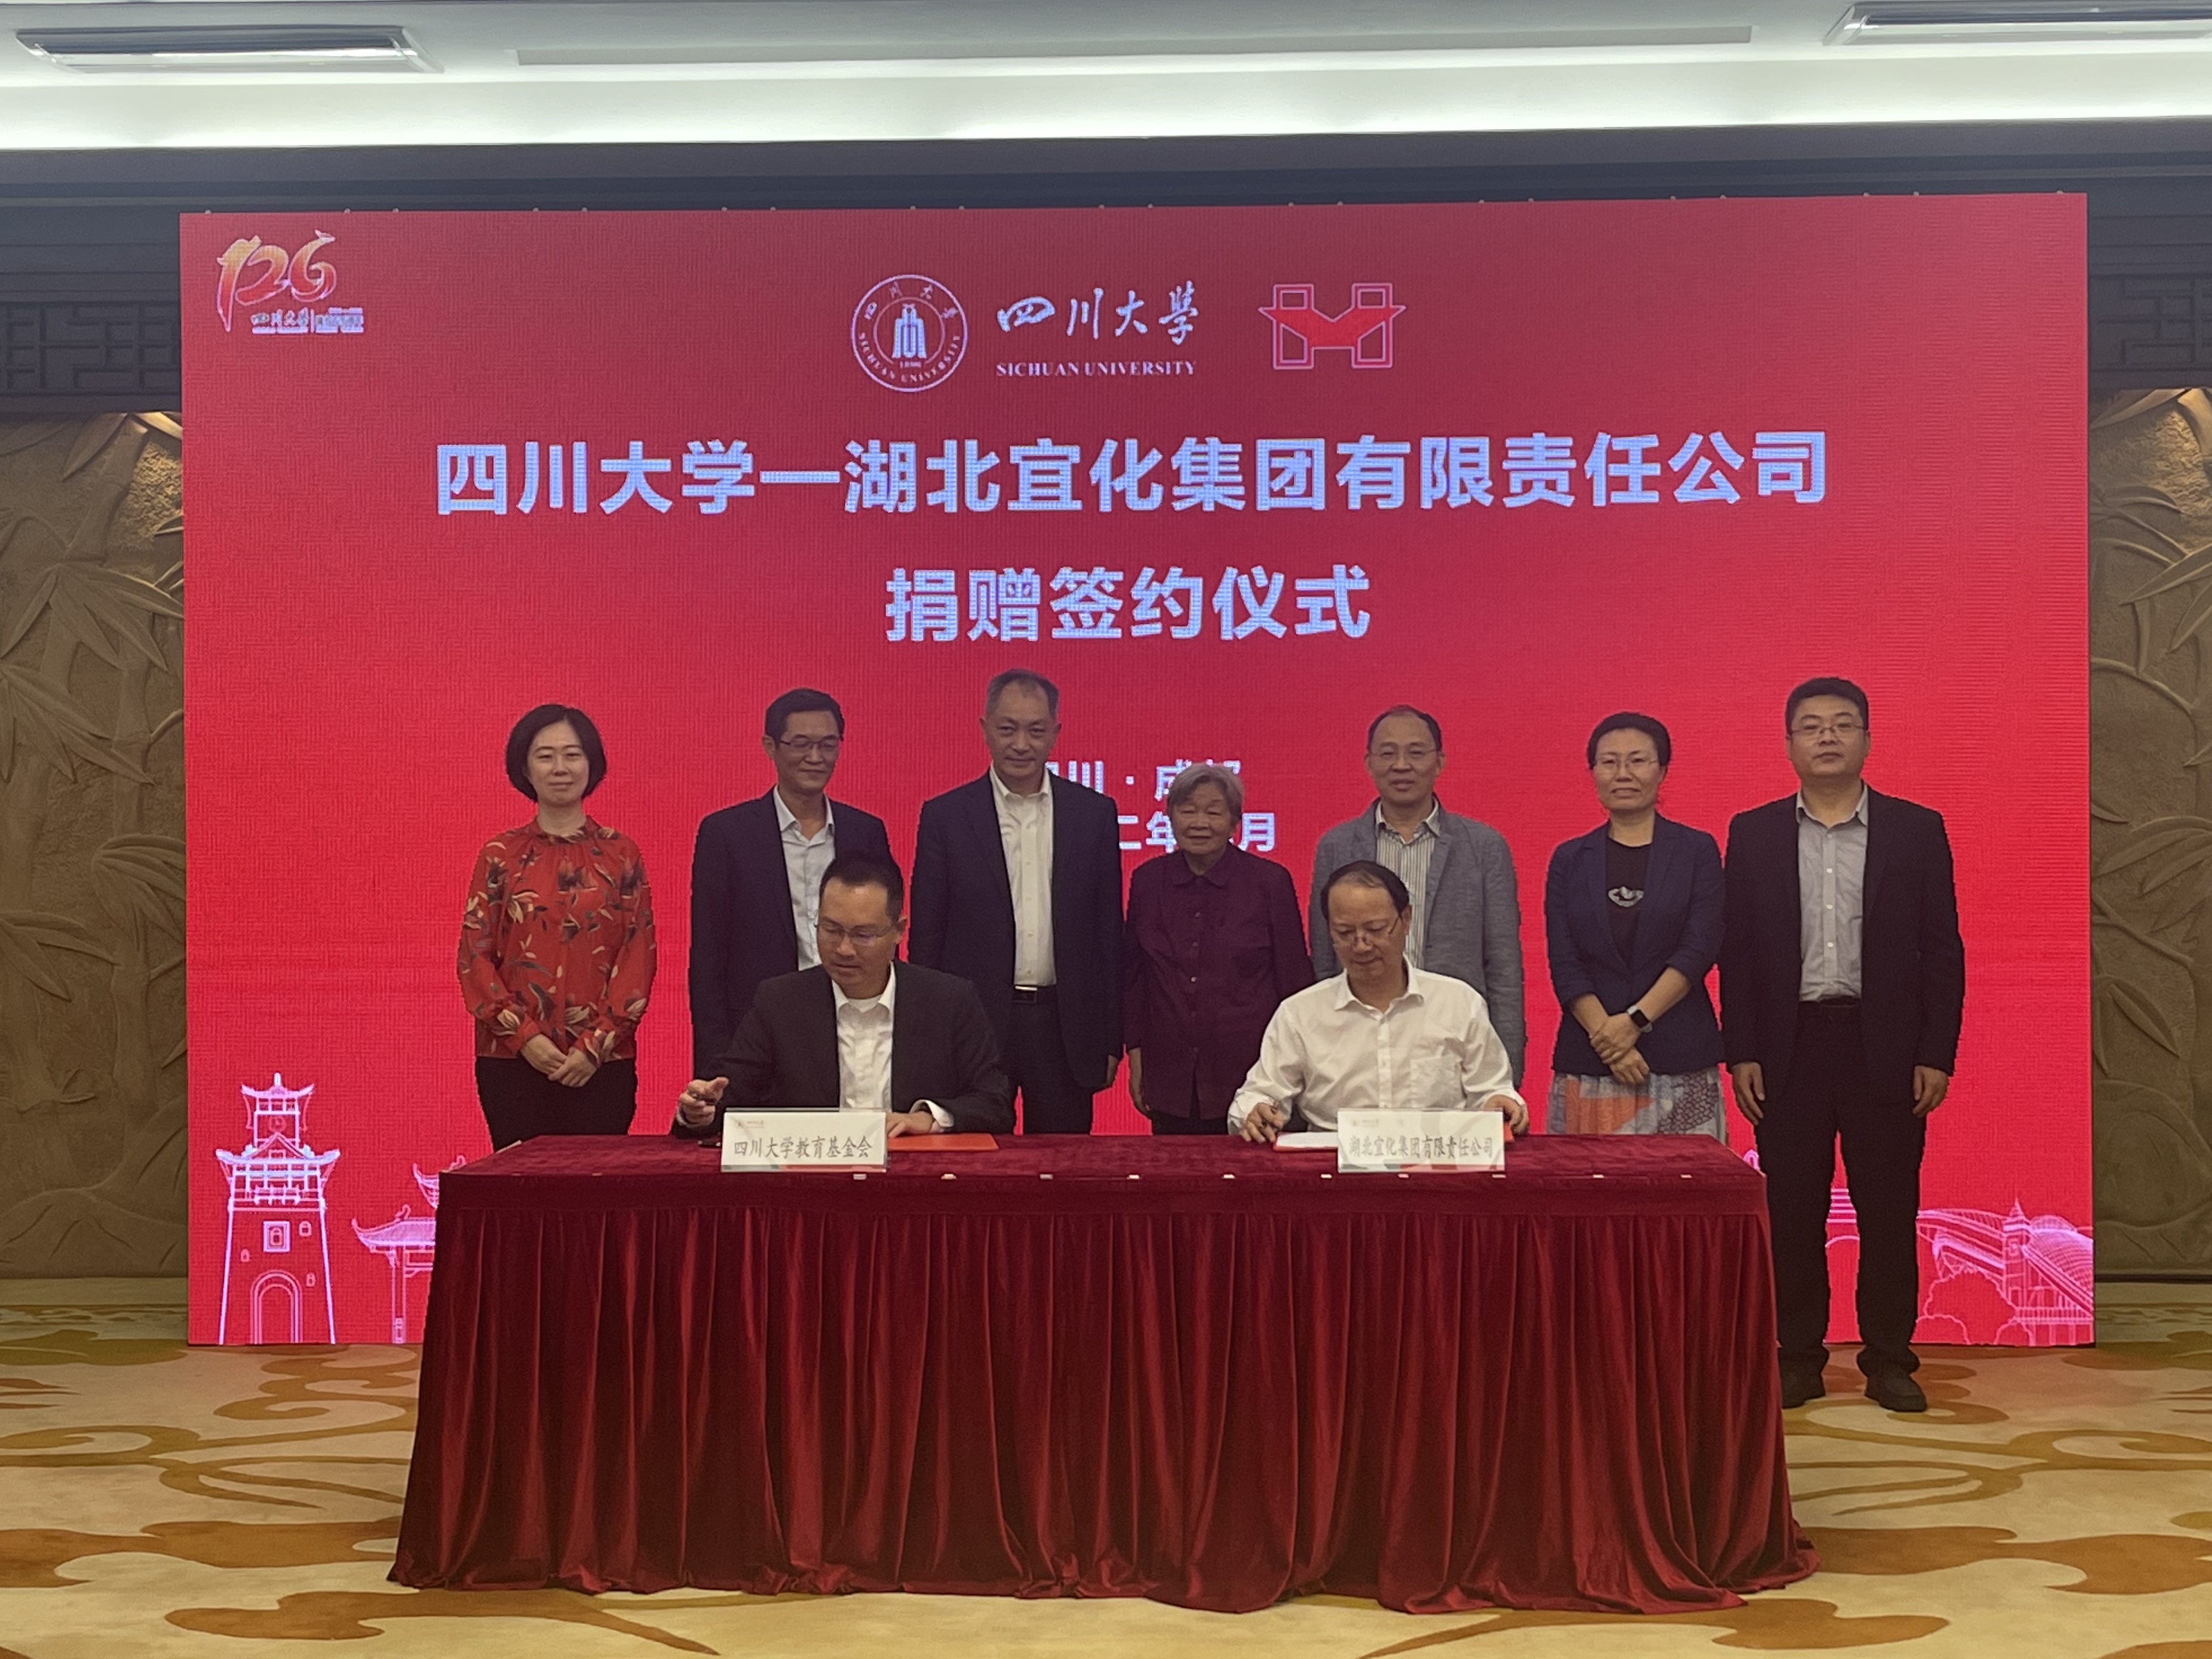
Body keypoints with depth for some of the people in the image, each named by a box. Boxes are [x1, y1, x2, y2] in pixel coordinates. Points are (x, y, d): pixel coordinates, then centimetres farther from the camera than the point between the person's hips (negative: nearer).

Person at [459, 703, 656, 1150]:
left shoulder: (621, 854, 6)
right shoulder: (500, 855, 6)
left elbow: (639, 957, 2)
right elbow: (474, 955, 3)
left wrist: (597, 1044, -8)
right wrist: (524, 1036, -8)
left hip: (603, 1063, 0)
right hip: (513, 1060, 0)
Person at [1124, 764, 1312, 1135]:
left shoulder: (1270, 881, -3)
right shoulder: (1148, 881, 5)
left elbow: (1295, 979, 2)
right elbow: (1132, 975, 12)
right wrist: (1136, 1057, 9)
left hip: (1248, 1074, -2)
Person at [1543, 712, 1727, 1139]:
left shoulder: (1697, 851, 6)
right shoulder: (1570, 859, 10)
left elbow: (1699, 951, -3)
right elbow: (1564, 965, 3)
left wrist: (1635, 1020, -13)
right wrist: (1608, 1039, -10)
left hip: (1681, 1060, -1)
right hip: (1589, 1062, 1)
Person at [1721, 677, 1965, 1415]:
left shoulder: (1917, 830, 4)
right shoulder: (1753, 833, 6)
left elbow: (1943, 950, 3)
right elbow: (1736, 951, 5)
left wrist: (1937, 1056, -4)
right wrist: (1741, 1054, -2)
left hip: (1885, 1048, 0)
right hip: (1789, 1046, 1)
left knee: (1889, 1211, 4)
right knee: (1792, 1211, 4)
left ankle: (1889, 1359, 15)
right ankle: (1799, 1356, 15)